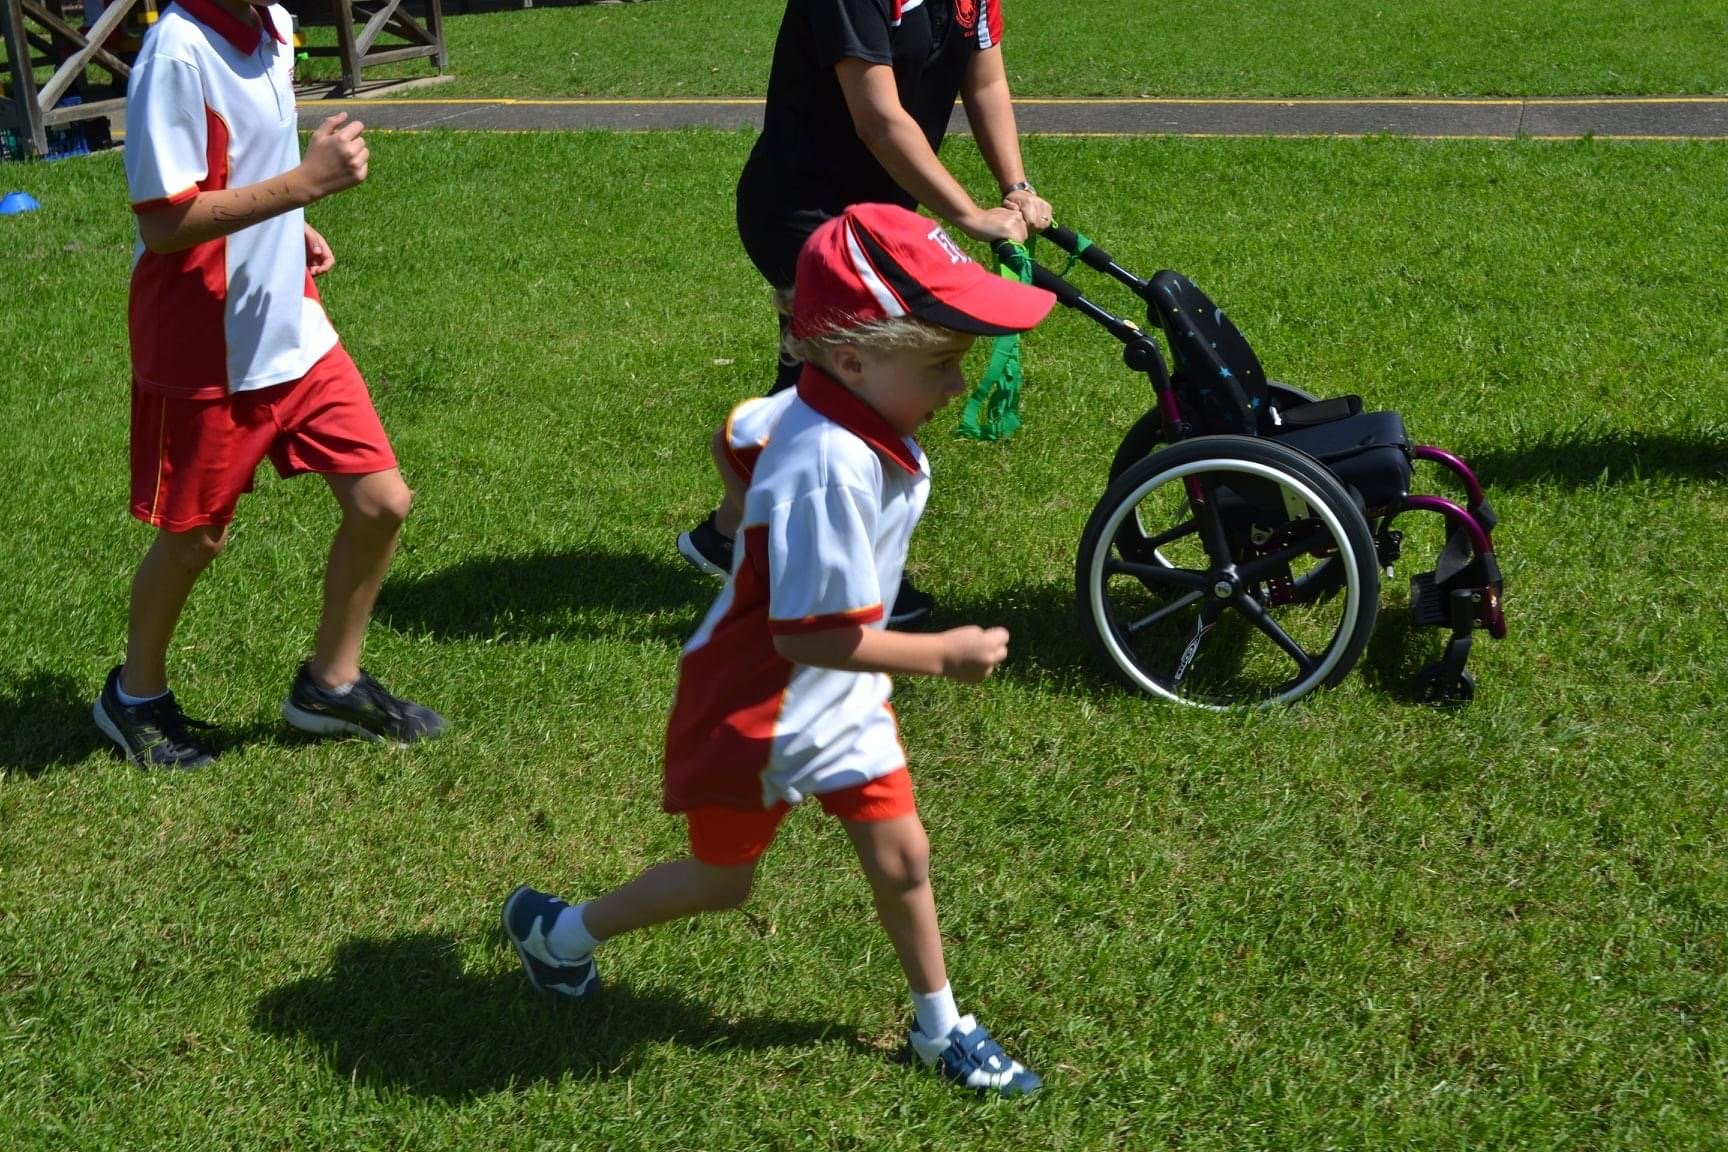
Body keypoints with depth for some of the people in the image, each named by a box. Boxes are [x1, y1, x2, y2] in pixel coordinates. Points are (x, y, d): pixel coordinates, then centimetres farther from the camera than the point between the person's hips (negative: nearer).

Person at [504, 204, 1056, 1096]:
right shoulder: (830, 471, -37)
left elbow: (743, 433, 12)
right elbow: (811, 637, -35)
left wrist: (755, 538, 25)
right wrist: (944, 655, -25)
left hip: (844, 705, 8)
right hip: (758, 710, -8)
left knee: (901, 858, 13)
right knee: (721, 881, 15)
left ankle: (940, 1029, 32)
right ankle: (557, 930, 38)